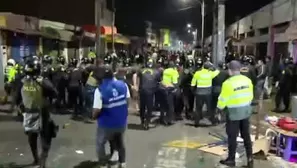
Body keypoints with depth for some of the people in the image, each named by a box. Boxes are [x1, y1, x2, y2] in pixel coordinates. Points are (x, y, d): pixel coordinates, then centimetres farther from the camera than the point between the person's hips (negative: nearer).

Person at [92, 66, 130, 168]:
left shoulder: (100, 90, -23)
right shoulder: (123, 85, -9)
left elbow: (96, 110, -22)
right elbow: (127, 101, 3)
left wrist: (94, 116, 0)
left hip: (107, 124, -4)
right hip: (122, 122, 5)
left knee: (100, 143, 21)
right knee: (120, 142, 29)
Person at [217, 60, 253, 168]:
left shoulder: (228, 83, -19)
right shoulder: (247, 80, -1)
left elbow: (223, 99, -12)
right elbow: (250, 95, 8)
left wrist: (220, 107, 7)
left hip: (234, 113, -6)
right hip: (246, 111, 6)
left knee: (232, 137, 6)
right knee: (246, 135, 16)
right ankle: (250, 159, 22)